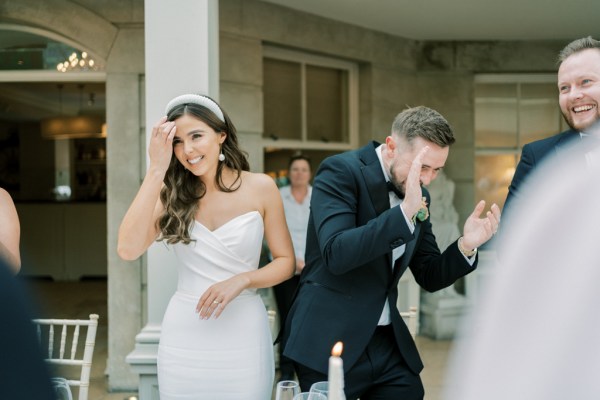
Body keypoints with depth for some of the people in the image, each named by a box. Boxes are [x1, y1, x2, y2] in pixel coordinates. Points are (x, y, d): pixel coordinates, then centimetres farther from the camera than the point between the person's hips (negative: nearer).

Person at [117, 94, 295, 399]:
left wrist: (240, 281, -16)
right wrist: (156, 170, -15)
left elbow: (285, 262, 3)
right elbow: (128, 249, -15)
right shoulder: (172, 193, 1)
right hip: (184, 335, 1)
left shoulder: (260, 188, -3)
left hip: (243, 335, -1)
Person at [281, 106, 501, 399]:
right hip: (331, 342, -6)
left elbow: (430, 278, 11)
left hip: (389, 342, 6)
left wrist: (466, 245, -8)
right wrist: (405, 210, -30)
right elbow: (336, 254, -24)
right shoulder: (341, 171, -12)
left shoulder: (419, 197, 8)